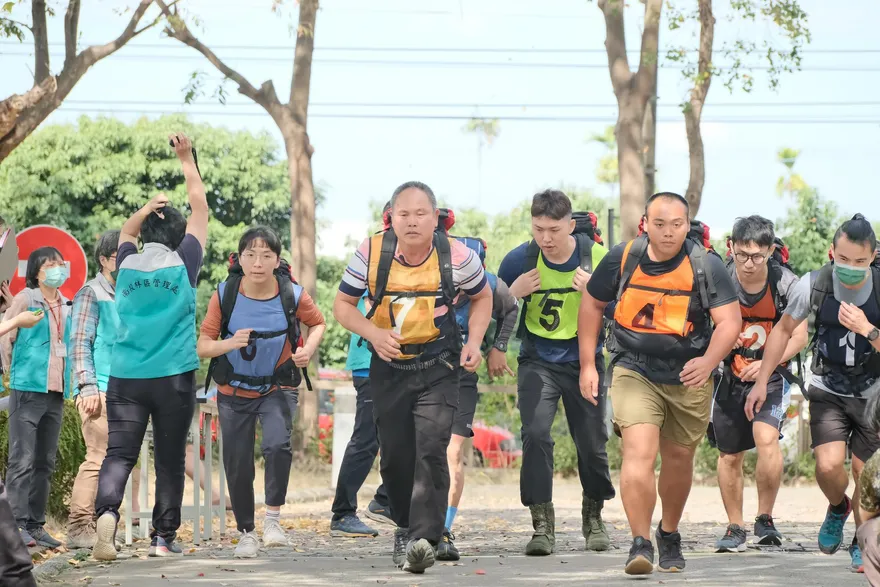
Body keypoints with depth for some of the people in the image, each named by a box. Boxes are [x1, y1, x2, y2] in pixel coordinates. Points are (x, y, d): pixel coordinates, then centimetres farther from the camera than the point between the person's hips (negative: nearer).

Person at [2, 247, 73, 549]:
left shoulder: (66, 306, 12)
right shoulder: (25, 300, -6)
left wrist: (69, 379, 12)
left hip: (56, 392, 6)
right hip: (28, 390, -6)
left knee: (45, 463, 8)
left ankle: (36, 524, 14)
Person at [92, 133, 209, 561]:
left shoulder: (127, 264, 5)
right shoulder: (183, 264, -1)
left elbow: (126, 232, 30)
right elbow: (200, 206, 9)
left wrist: (149, 208, 16)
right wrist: (186, 159, 17)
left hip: (125, 377, 2)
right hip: (174, 377, -2)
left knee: (119, 452, -3)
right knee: (170, 459, 7)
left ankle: (107, 510, -30)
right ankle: (164, 537, 9)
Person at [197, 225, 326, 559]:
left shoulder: (292, 295, -15)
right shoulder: (224, 295, -15)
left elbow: (318, 323, 7)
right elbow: (203, 346, -11)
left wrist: (309, 349, -13)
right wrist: (230, 343, -31)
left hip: (276, 389, -1)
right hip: (234, 391, 1)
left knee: (278, 445, -28)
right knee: (237, 466, 7)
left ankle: (273, 518, -8)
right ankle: (246, 532, 28)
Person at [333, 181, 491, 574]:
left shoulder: (457, 256, -12)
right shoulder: (371, 253, -12)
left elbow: (482, 297, 7)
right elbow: (343, 305, -1)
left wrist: (474, 342, -9)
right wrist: (373, 333, -20)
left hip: (439, 368, -2)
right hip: (389, 368, 2)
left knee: (431, 447, -19)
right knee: (395, 455, 8)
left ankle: (424, 539, -21)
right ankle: (405, 527, 32)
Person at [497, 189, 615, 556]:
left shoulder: (596, 257, -10)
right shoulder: (519, 260, -9)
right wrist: (513, 293, -18)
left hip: (584, 361, 1)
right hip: (538, 362, -1)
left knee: (592, 442, 6)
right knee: (535, 434, -18)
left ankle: (593, 518, 29)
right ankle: (542, 525, -14)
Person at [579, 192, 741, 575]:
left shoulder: (705, 265, -10)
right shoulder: (623, 259, -6)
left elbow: (729, 320, -15)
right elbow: (592, 304, 9)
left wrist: (708, 362, -33)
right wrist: (587, 364, 6)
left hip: (689, 377, 1)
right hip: (634, 371, -1)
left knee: (678, 458, 15)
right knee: (639, 450, -20)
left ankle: (670, 535, 38)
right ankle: (640, 544, -19)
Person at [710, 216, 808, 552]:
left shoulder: (786, 284, -14)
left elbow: (799, 338, -9)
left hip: (771, 375, -2)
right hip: (730, 375, 2)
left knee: (766, 439, -24)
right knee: (729, 455, 8)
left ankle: (765, 518, -8)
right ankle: (735, 528, 25)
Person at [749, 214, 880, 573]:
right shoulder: (814, 285, -15)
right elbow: (784, 330, 2)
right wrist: (761, 382, 3)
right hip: (828, 391, 0)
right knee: (828, 466, -18)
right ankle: (838, 508, 17)